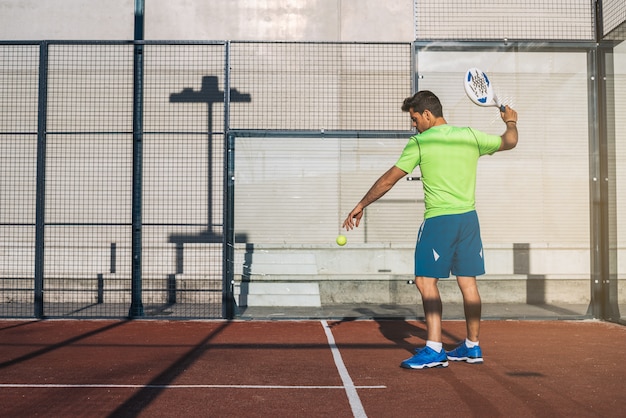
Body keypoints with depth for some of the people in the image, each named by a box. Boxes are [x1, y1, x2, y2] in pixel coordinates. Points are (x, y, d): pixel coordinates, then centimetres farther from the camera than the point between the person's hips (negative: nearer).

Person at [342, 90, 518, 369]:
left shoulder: (420, 142, -5)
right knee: (468, 282, 11)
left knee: (426, 280, -3)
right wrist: (511, 121, 32)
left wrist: (360, 206, 5)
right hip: (469, 218, 6)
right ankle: (472, 346, 21)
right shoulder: (470, 136, 6)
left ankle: (434, 350, -8)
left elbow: (389, 180, -2)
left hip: (438, 220, -6)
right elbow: (509, 142, 17)